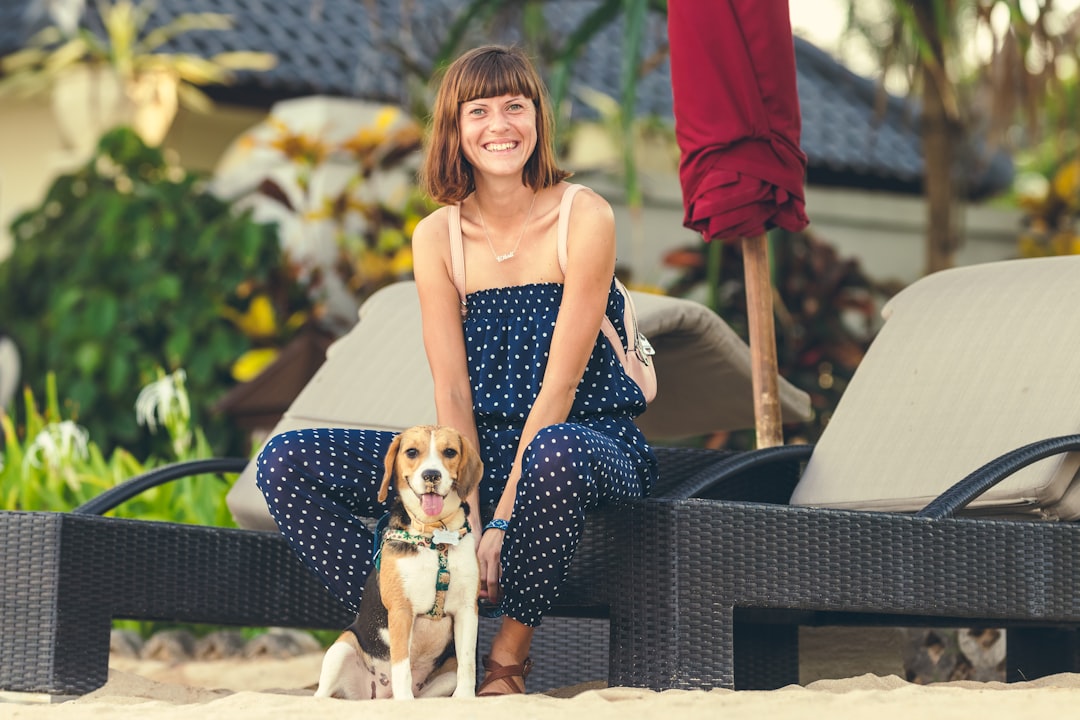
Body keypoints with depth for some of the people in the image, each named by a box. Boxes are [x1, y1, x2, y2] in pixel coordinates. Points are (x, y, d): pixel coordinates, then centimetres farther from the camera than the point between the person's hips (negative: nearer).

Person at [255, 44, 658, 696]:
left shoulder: (585, 217, -10)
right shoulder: (438, 237, 1)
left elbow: (559, 384, -15)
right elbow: (453, 394, -4)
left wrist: (500, 524, -21)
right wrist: (468, 519, -18)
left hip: (594, 439, -4)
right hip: (484, 450, 4)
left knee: (555, 453, -43)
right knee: (286, 464, -12)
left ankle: (511, 655, -17)